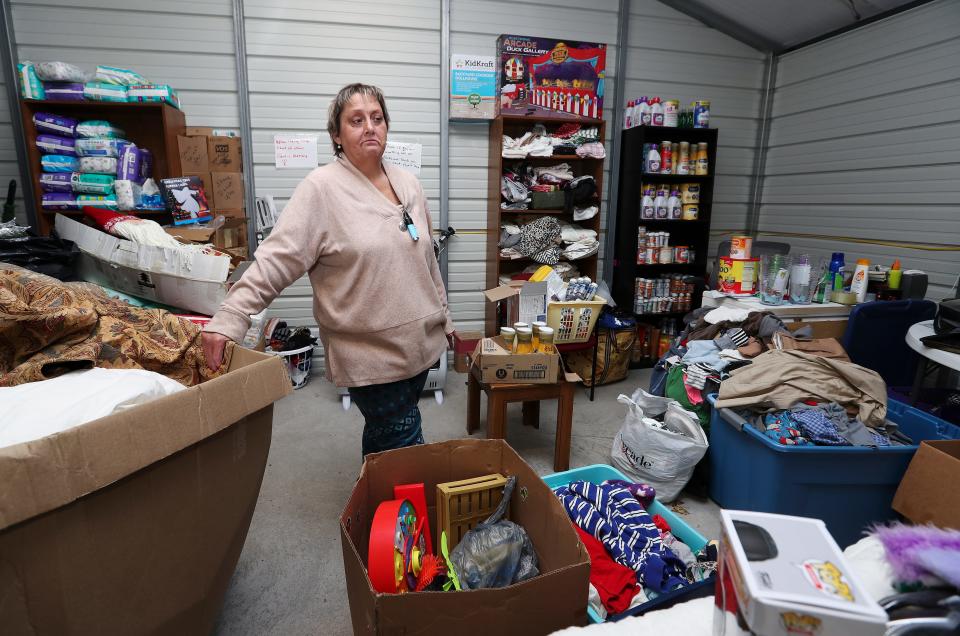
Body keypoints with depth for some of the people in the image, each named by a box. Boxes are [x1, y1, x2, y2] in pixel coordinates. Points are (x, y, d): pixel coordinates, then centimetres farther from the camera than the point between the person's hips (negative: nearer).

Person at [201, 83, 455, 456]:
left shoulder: (408, 185, 8)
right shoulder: (321, 189, -11)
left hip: (420, 343, 6)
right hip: (371, 355, -6)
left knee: (384, 438, 21)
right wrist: (229, 319, -25)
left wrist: (443, 316, 17)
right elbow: (275, 259, -16)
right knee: (404, 449, 2)